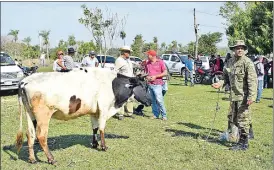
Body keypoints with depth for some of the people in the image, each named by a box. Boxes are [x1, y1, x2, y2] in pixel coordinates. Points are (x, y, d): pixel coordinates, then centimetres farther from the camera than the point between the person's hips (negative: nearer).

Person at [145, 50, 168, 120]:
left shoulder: (160, 62, -2)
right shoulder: (147, 63, 13)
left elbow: (165, 73, -4)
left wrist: (155, 76, -12)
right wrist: (147, 77, 0)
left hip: (157, 84, -5)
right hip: (150, 84, 5)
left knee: (159, 99, -13)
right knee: (153, 100, 7)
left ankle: (164, 115, -4)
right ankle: (156, 114, 14)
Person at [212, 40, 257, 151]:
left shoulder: (247, 62, -12)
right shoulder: (230, 62, 11)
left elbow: (252, 81, -16)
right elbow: (227, 77, 22)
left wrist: (251, 96, -23)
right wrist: (220, 83, 2)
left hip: (243, 96, -8)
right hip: (234, 96, 8)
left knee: (243, 119, -3)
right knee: (232, 118, 17)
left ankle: (243, 143, 6)